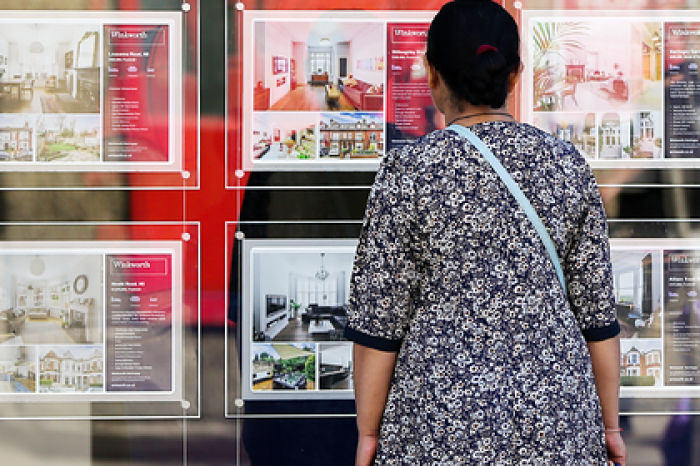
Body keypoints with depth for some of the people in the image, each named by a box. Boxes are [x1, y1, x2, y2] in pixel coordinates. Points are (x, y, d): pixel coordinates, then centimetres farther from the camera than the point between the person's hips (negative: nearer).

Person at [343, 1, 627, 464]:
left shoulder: (409, 171, -9)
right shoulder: (568, 164, 1)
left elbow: (379, 320, -8)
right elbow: (597, 312, 4)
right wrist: (609, 425, 12)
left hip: (444, 418, -3)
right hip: (555, 415, 3)